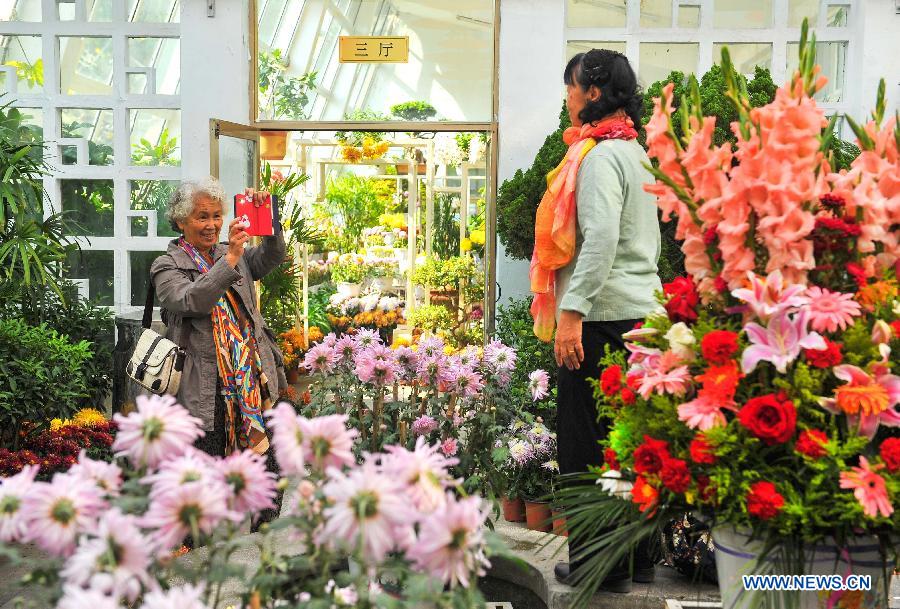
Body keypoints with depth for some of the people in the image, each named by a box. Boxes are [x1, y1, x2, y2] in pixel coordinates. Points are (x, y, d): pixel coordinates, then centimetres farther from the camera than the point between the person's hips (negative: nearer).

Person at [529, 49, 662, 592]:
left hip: (603, 318, -10)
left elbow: (601, 237, -24)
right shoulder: (637, 152, 20)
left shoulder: (599, 155, -10)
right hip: (643, 309, 10)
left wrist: (572, 310, -25)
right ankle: (639, 556, 21)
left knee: (587, 443, -3)